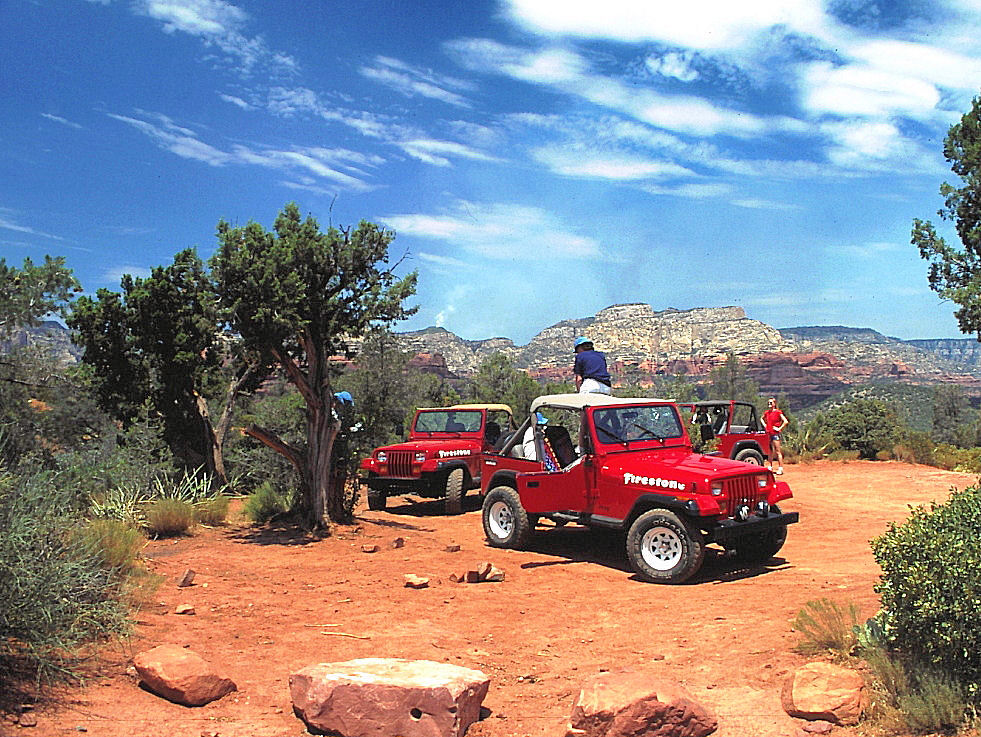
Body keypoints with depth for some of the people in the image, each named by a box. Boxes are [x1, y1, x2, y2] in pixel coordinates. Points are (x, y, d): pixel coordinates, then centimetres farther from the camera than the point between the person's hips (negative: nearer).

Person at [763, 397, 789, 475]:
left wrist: (779, 428, -13)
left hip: (775, 434, -7)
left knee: (778, 452, -5)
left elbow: (786, 421, -15)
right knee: (770, 451, 13)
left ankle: (780, 468, -3)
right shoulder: (767, 413, 10)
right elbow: (762, 419, 32)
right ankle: (769, 467, 19)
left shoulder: (778, 412, -8)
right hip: (768, 434, 7)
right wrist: (765, 425, 17)